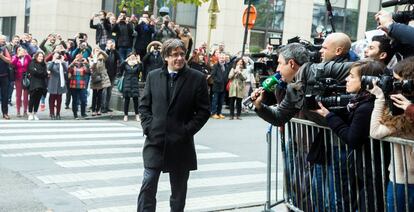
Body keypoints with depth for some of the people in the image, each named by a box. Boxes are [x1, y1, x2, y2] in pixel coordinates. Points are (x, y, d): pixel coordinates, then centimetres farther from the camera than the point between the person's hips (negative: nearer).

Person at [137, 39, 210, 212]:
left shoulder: (197, 78, -2)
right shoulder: (153, 76, 6)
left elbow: (203, 110, -2)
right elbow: (144, 106, 10)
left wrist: (187, 130, -9)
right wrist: (148, 126, -4)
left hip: (181, 144, -1)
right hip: (155, 141, 1)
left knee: (179, 190, 11)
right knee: (148, 185, -3)